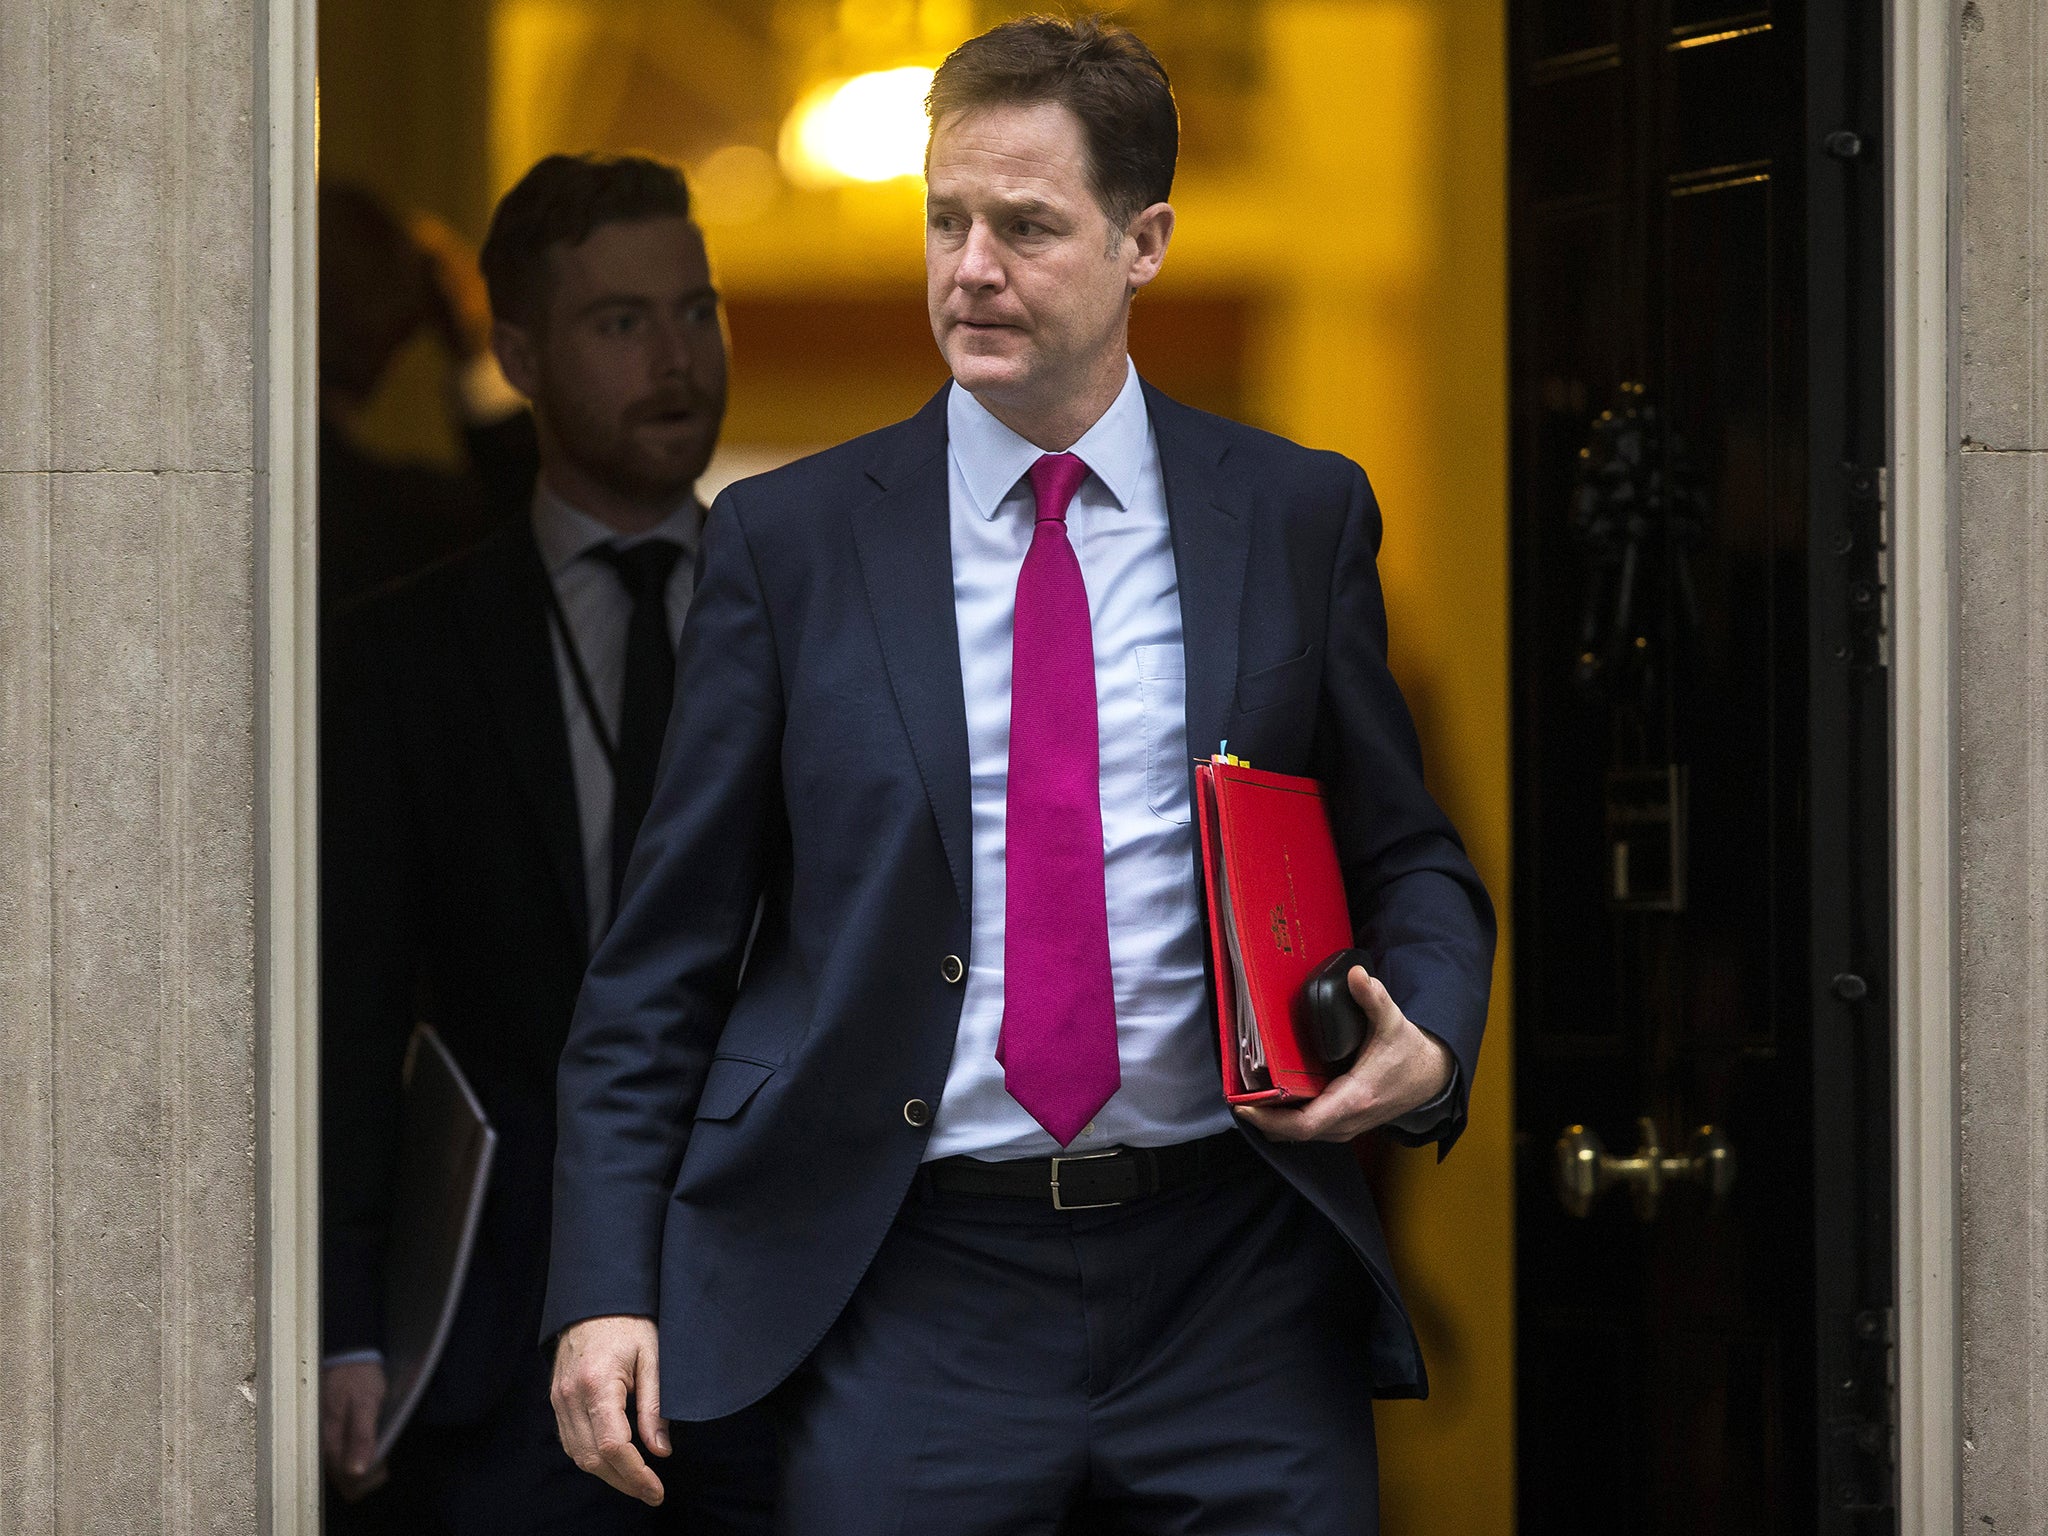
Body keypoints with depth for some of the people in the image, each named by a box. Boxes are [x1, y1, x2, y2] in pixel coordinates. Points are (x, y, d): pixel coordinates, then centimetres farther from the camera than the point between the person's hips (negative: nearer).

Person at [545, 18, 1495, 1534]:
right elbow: (670, 947, 5)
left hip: (1236, 1292, 1)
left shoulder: (1300, 516, 7)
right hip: (912, 1306, -1)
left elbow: (1407, 858, 15)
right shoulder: (788, 541, 5)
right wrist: (605, 1286, -3)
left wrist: (1428, 1042, -7)